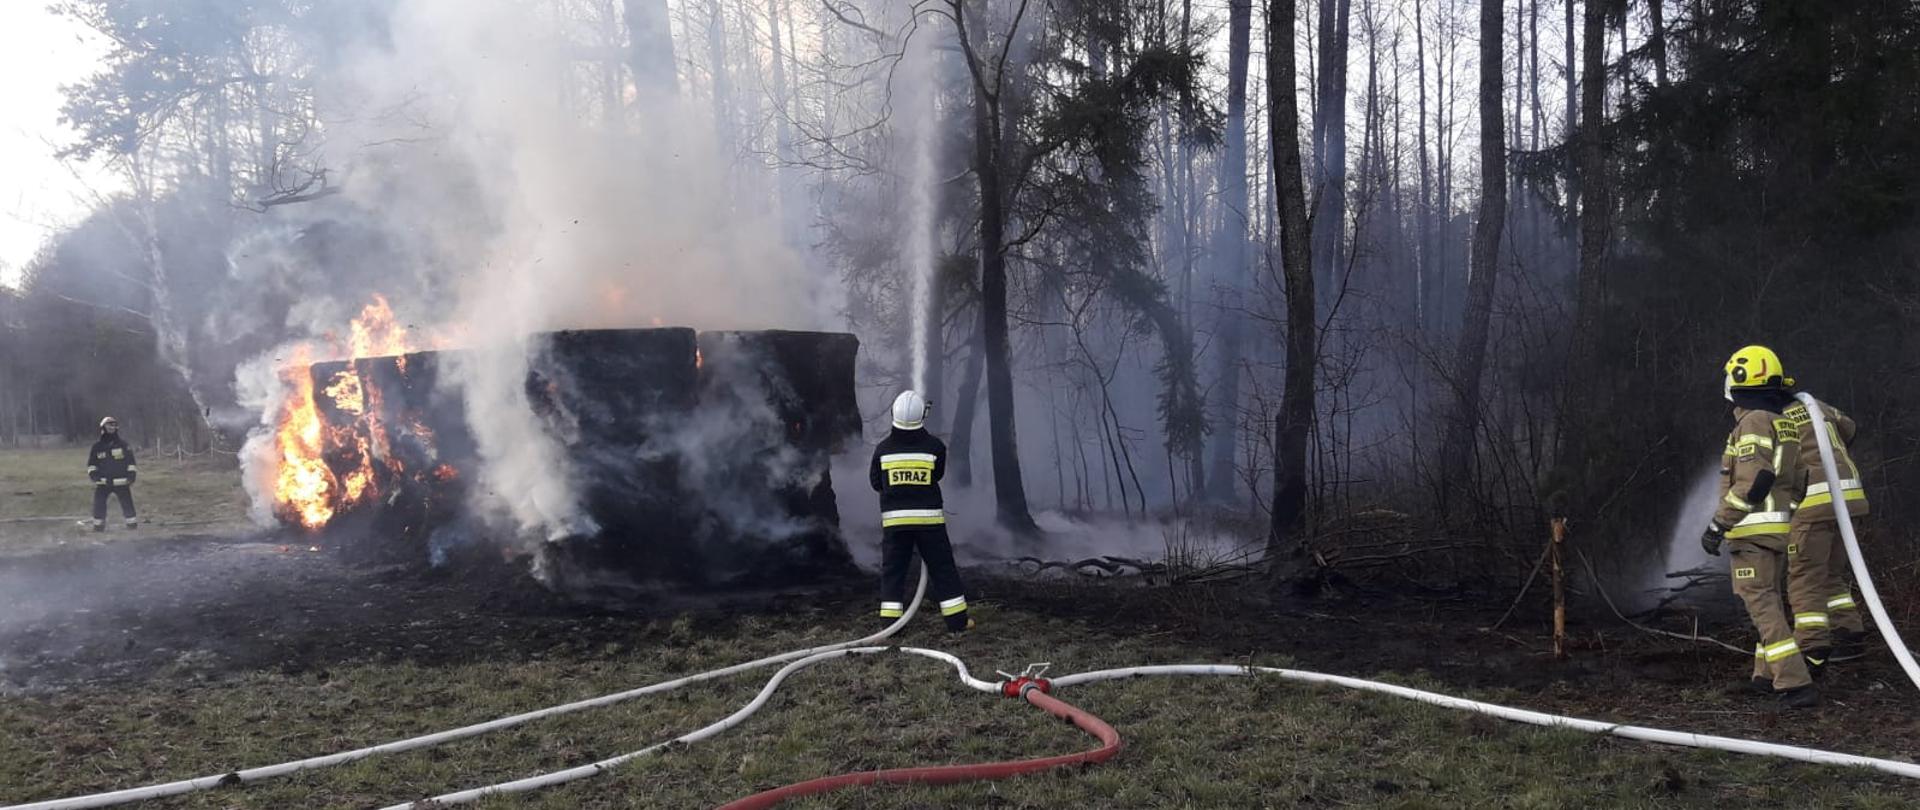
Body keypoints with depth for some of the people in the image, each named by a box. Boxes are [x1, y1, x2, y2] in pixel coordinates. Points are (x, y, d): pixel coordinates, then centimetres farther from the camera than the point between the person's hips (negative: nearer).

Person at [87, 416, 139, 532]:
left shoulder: (123, 444, 5)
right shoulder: (97, 447, 6)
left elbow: (130, 461, 9)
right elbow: (91, 463, 14)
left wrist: (132, 474, -2)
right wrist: (93, 472, -4)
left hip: (121, 482, -1)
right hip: (103, 483, 1)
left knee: (128, 504, -3)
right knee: (99, 505, -7)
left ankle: (133, 526, 7)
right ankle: (98, 526, 3)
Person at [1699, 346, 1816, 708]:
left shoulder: (1754, 422, -15)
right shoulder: (1784, 422, 15)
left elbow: (1752, 482, -23)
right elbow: (1790, 478, 17)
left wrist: (1717, 526, -19)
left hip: (1753, 529, -10)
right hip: (1781, 528, 10)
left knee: (1762, 605, -9)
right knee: (1770, 600, 18)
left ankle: (1796, 684, -14)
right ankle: (1767, 675, 27)